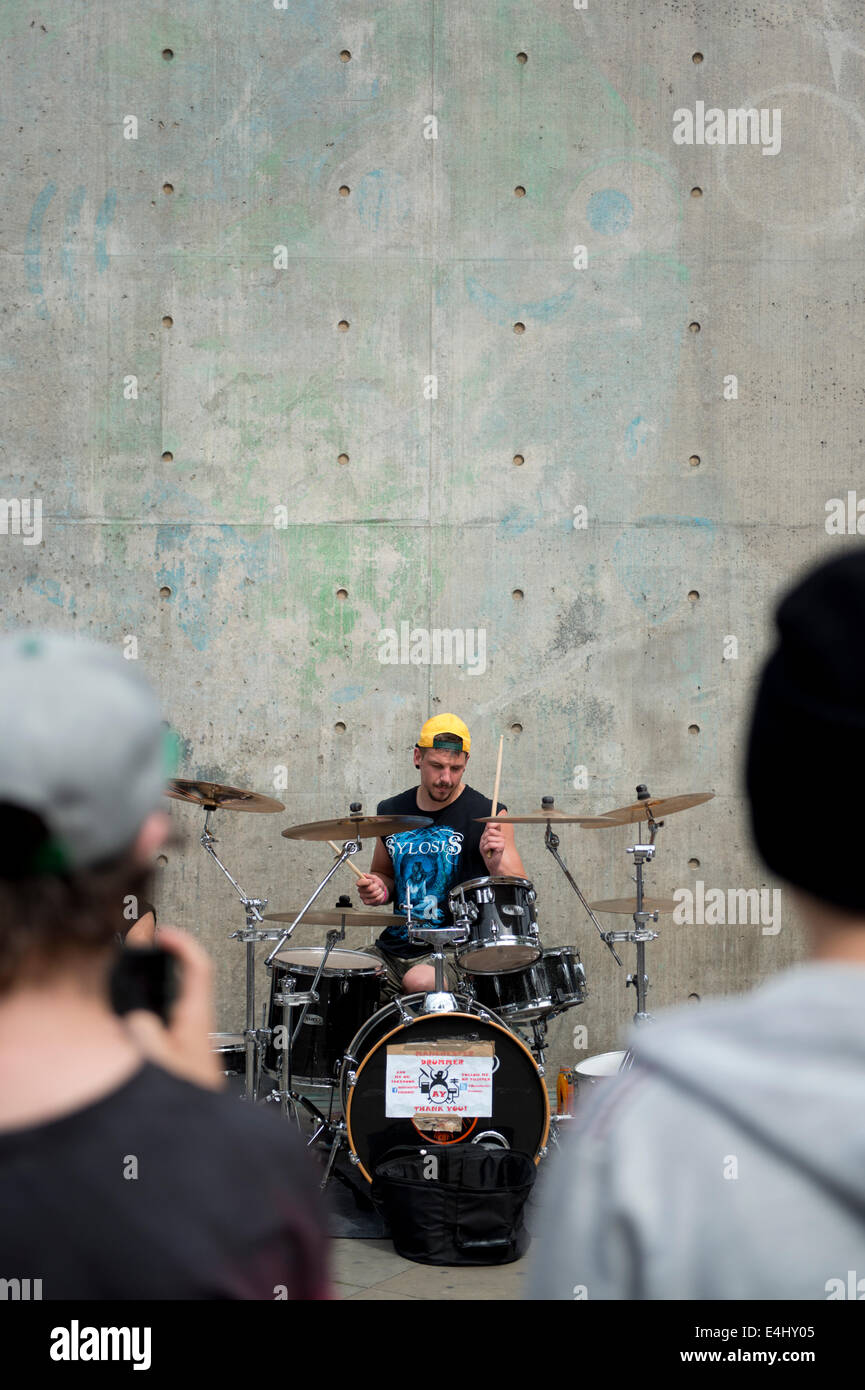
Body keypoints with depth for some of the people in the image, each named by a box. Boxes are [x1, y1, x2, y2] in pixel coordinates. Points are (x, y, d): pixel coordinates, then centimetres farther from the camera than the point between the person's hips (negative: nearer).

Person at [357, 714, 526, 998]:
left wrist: (495, 866, -24)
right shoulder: (391, 812, 9)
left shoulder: (486, 815, -5)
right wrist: (377, 890, 2)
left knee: (419, 982, -34)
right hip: (393, 949, 5)